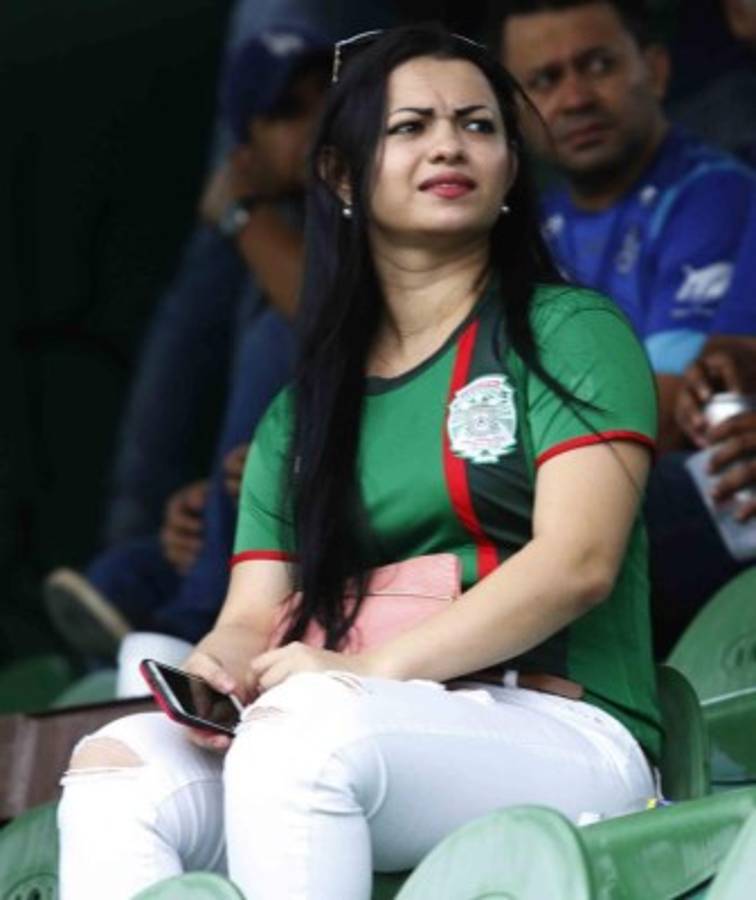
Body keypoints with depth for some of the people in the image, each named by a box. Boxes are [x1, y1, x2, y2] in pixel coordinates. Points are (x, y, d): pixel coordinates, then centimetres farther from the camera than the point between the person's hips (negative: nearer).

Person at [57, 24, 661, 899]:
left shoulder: (572, 334, 6)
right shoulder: (301, 413, 22)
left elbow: (578, 560, -8)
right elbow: (255, 615, 13)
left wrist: (377, 667, -19)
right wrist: (212, 670, -13)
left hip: (570, 739, -5)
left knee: (305, 724, -35)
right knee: (116, 760, -23)